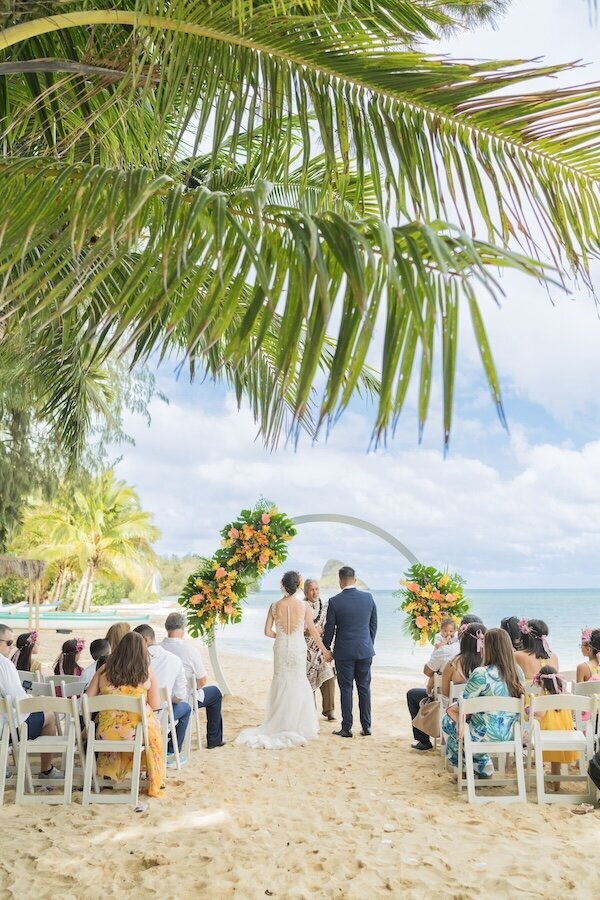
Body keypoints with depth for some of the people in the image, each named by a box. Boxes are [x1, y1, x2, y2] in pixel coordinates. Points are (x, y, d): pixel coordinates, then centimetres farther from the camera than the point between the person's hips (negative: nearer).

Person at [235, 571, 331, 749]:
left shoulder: (275, 606, -6)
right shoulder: (303, 605, -9)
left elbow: (267, 632, -5)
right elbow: (313, 631, -3)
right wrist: (324, 650, 8)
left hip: (280, 647, 1)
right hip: (298, 648, -1)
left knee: (281, 684, 13)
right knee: (298, 684, 11)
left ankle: (279, 723, 17)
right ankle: (298, 725, 17)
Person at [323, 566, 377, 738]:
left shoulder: (335, 601, -12)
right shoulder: (368, 597, -2)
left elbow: (329, 629, -5)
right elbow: (373, 625, 6)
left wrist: (326, 649, 8)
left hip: (344, 652, -3)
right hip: (365, 650, 3)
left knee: (346, 689, 5)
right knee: (364, 688, 11)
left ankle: (347, 728, 10)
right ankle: (366, 726, 16)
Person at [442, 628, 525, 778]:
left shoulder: (481, 674, -23)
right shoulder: (517, 672, -4)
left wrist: (452, 708, 9)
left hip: (488, 735, -6)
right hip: (510, 734, 6)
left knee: (448, 720, 19)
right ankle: (484, 769, 31)